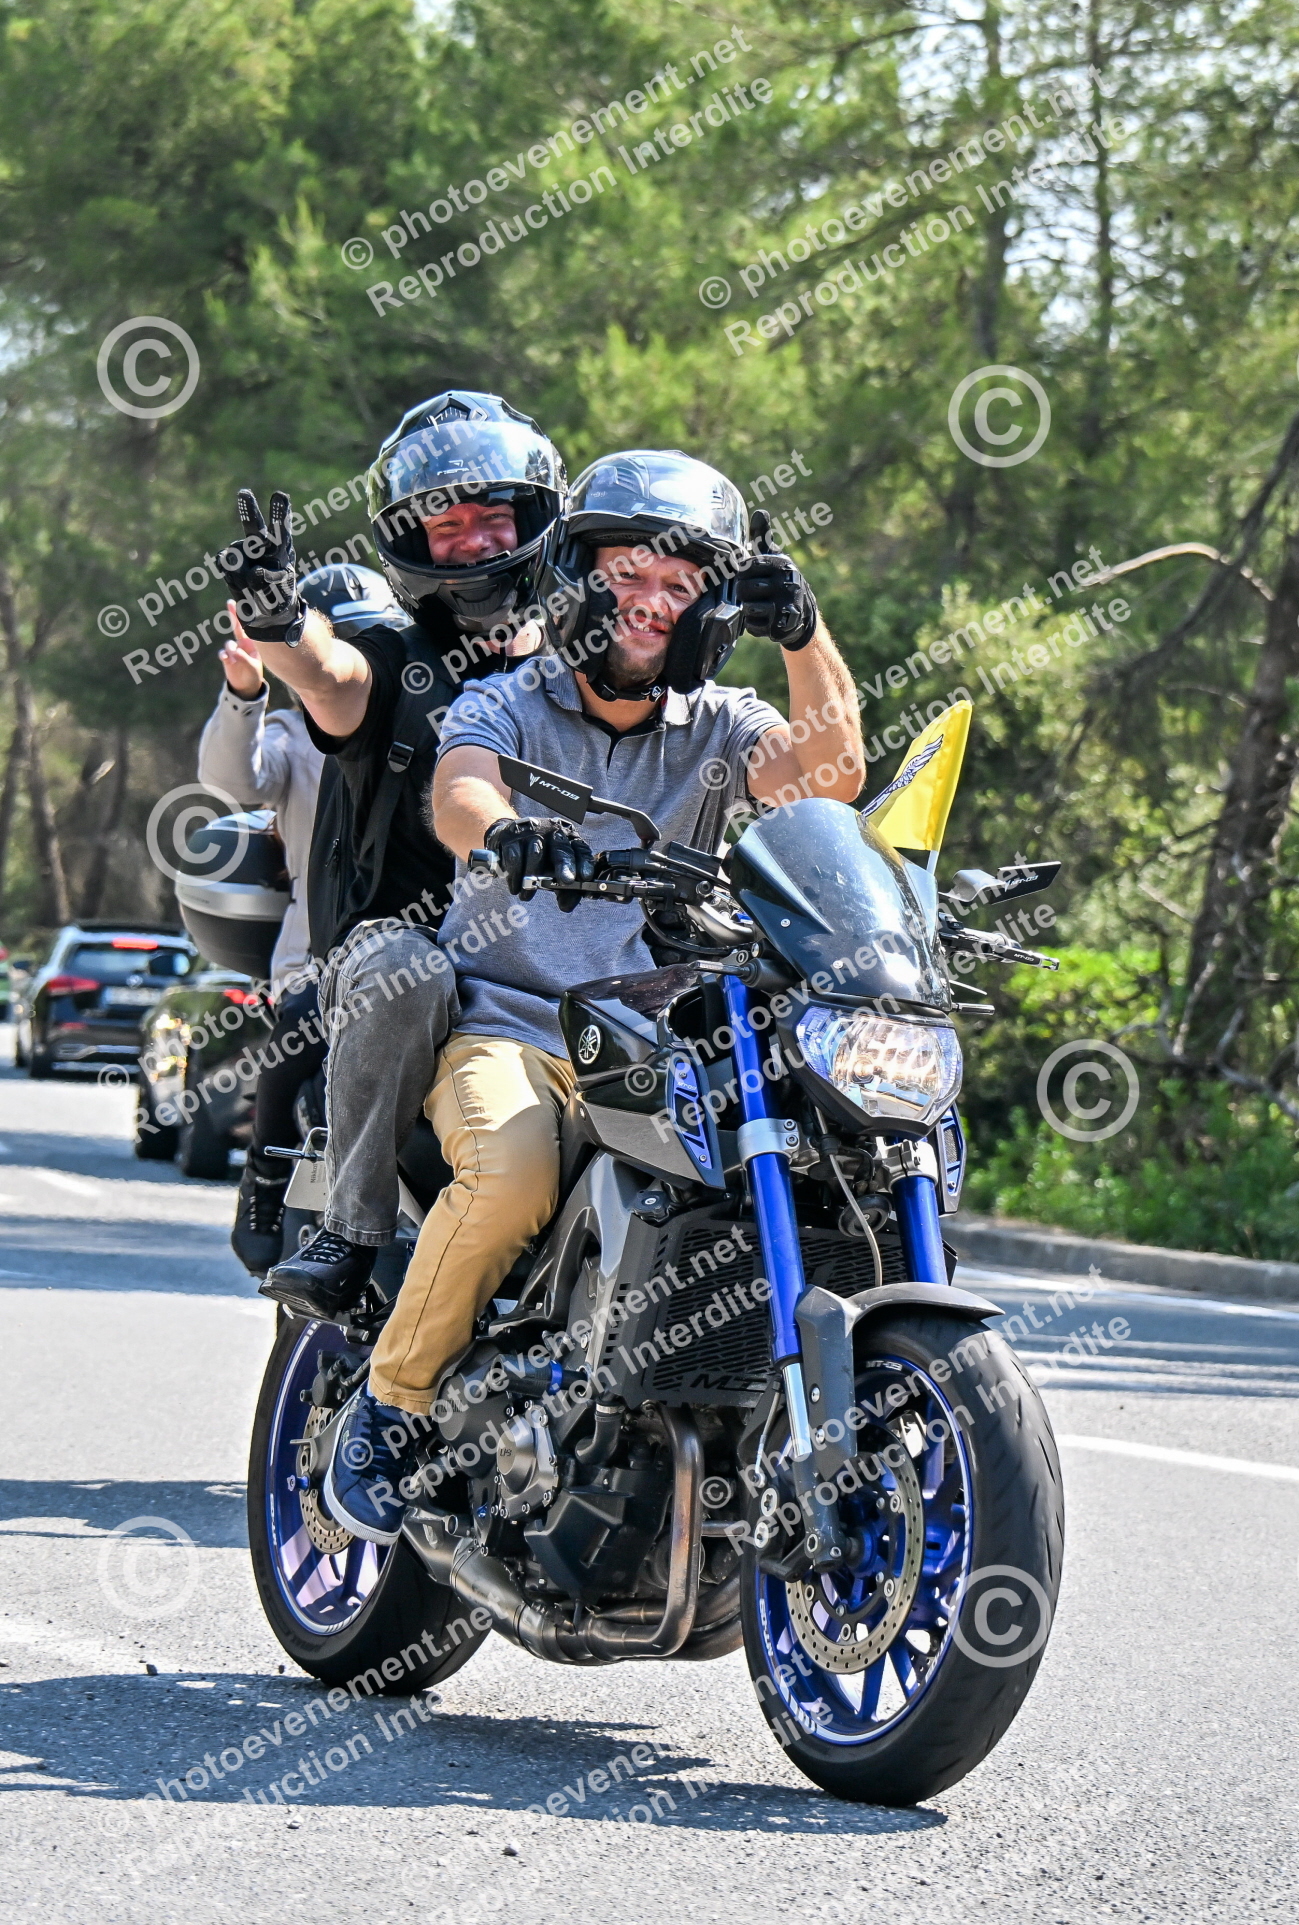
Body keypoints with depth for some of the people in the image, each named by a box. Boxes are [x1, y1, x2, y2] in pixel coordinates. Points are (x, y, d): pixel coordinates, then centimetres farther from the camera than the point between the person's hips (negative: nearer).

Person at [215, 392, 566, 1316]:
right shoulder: (388, 657, 9)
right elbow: (328, 673, -17)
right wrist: (278, 618, -40)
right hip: (398, 925, -2)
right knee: (405, 977, -38)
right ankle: (351, 1234, -29)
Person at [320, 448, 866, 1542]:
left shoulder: (717, 730, 14)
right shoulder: (506, 709, 6)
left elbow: (831, 769, -6)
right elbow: (457, 793, -17)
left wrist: (804, 632, -21)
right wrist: (504, 830, -41)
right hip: (506, 1028, -3)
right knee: (513, 1170, -34)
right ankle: (391, 1407, -13)